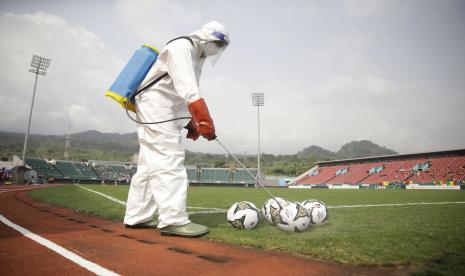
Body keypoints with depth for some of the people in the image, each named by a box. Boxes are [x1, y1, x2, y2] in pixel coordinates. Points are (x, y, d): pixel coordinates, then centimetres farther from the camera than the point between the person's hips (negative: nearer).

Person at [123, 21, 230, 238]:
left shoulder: (197, 58, 20)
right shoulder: (181, 46, -11)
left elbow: (187, 94, 18)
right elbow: (188, 90, -27)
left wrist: (192, 123, 9)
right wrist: (205, 121, -34)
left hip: (168, 112, 10)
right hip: (156, 105, -10)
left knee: (151, 163, 9)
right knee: (169, 161, -15)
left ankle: (137, 217, 16)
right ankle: (173, 220, -15)